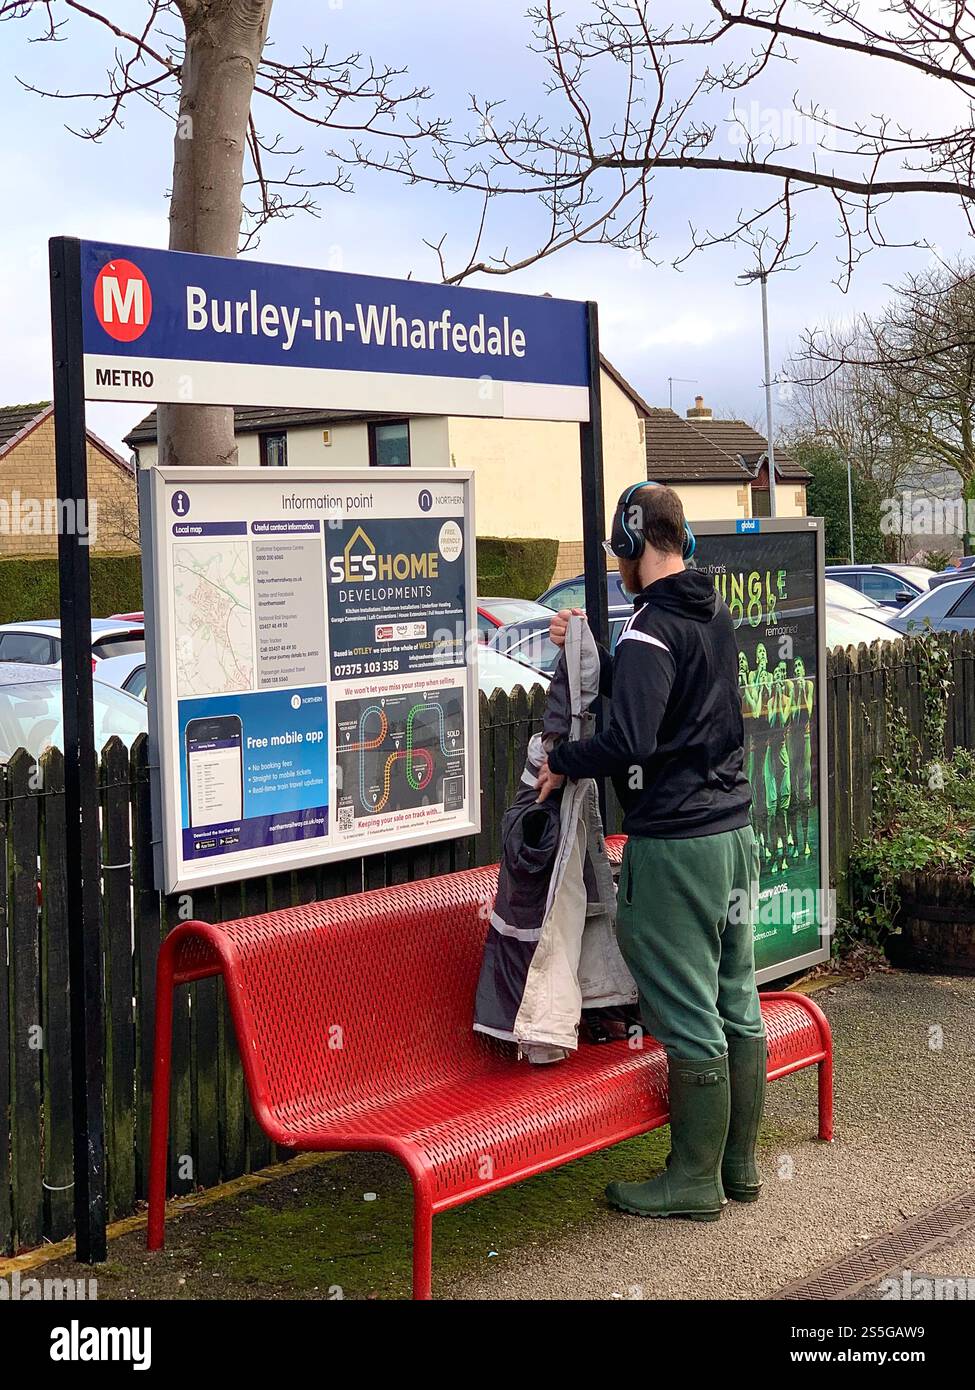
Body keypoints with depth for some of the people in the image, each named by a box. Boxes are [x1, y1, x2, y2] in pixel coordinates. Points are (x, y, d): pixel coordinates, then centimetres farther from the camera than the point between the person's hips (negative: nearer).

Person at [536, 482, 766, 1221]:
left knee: (688, 1016, 0)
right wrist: (590, 656, 18)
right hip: (735, 830, 9)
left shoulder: (651, 628, -16)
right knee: (737, 1003, 14)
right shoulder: (717, 615, 11)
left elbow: (631, 739, -25)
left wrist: (562, 761, -9)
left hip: (673, 844, -9)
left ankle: (695, 1180, 11)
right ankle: (740, 1162, 26)